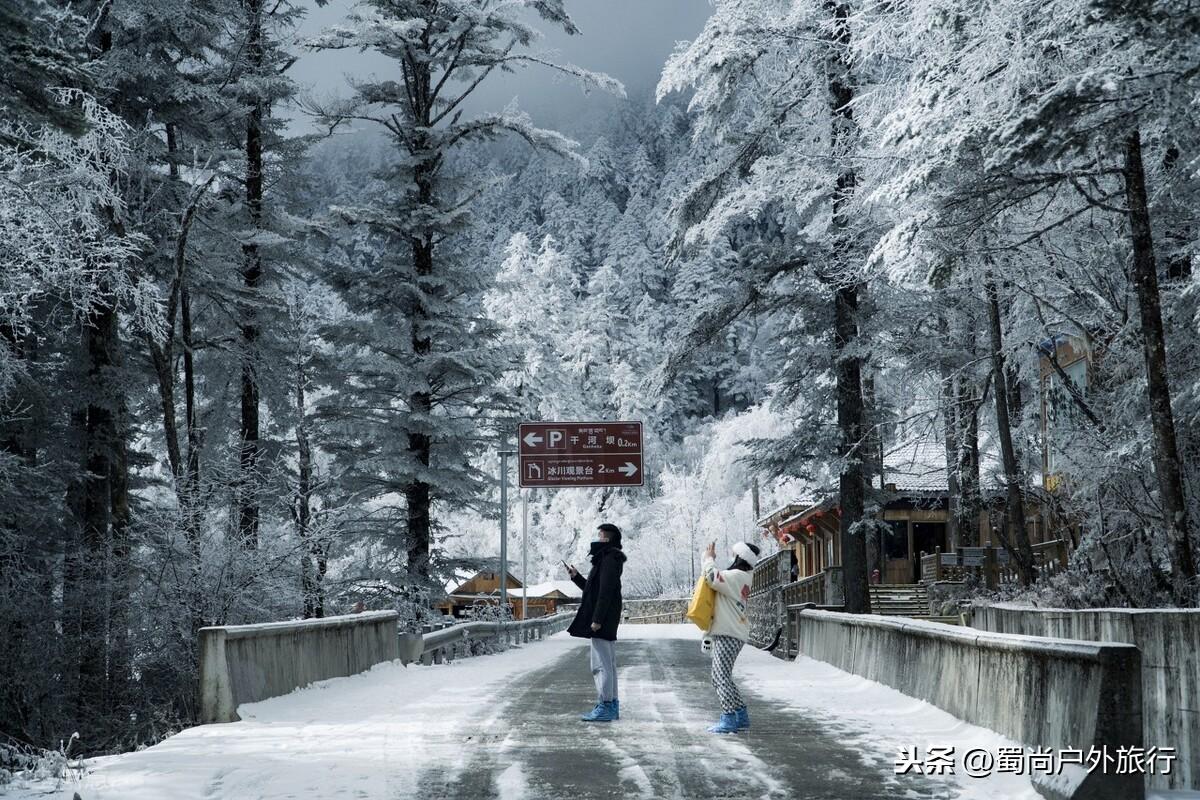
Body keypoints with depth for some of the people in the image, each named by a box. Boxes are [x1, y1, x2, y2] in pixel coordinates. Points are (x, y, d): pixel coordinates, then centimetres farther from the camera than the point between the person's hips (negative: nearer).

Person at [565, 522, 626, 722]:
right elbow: (594, 589, 26)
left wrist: (597, 619, -23)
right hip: (608, 624, 11)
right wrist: (576, 577, 19)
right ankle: (612, 706, 18)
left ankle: (605, 707, -9)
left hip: (602, 623, -11)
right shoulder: (607, 559, 18)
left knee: (601, 665, -9)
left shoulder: (609, 559, -14)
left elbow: (605, 592, -22)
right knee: (608, 664, 13)